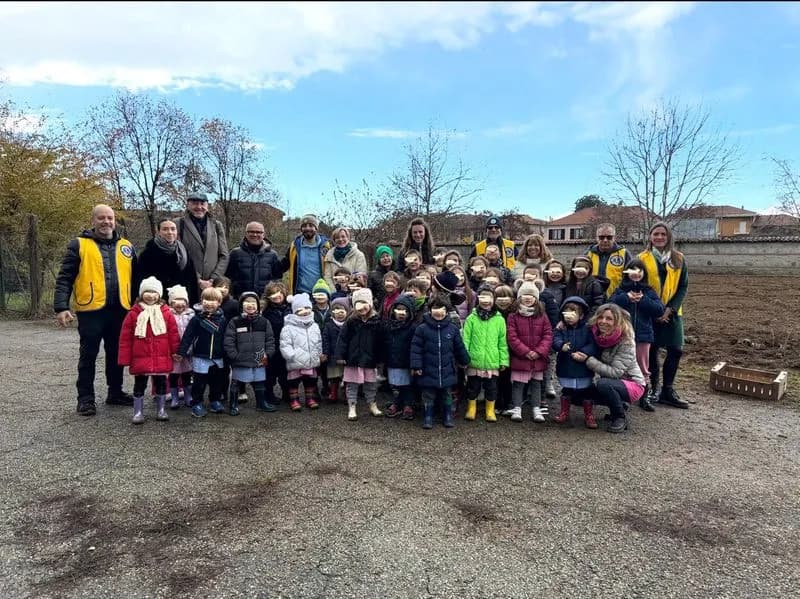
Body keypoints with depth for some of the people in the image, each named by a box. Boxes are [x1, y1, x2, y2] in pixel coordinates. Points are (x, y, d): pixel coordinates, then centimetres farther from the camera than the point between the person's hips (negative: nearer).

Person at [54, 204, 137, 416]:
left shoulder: (127, 247, 12)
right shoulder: (79, 245, 1)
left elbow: (136, 278, 15)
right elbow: (64, 279, -3)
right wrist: (61, 307, -12)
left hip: (119, 310, 3)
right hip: (91, 310, -3)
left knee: (116, 354, 12)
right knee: (88, 356, 5)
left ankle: (115, 393, 25)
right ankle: (86, 398, 14)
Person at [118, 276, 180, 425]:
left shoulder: (166, 313, -1)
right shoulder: (134, 313, -4)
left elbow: (173, 334, 3)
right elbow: (125, 337, -2)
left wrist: (176, 352, 3)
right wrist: (125, 358, -3)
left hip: (161, 358, 1)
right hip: (140, 358, -1)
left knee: (161, 384, 13)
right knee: (139, 385, 9)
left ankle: (161, 410, 26)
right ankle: (138, 412, 20)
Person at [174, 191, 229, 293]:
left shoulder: (217, 225, 14)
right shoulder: (178, 224, 5)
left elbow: (224, 256, 10)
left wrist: (213, 280, -2)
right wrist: (197, 281, -8)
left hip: (213, 285, 2)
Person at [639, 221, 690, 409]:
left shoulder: (678, 259, 5)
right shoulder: (642, 258, -1)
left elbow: (683, 287, 3)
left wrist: (670, 308, -10)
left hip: (671, 311, 2)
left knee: (676, 350, -1)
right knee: (652, 350, 5)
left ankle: (667, 390, 11)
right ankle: (653, 389, 17)